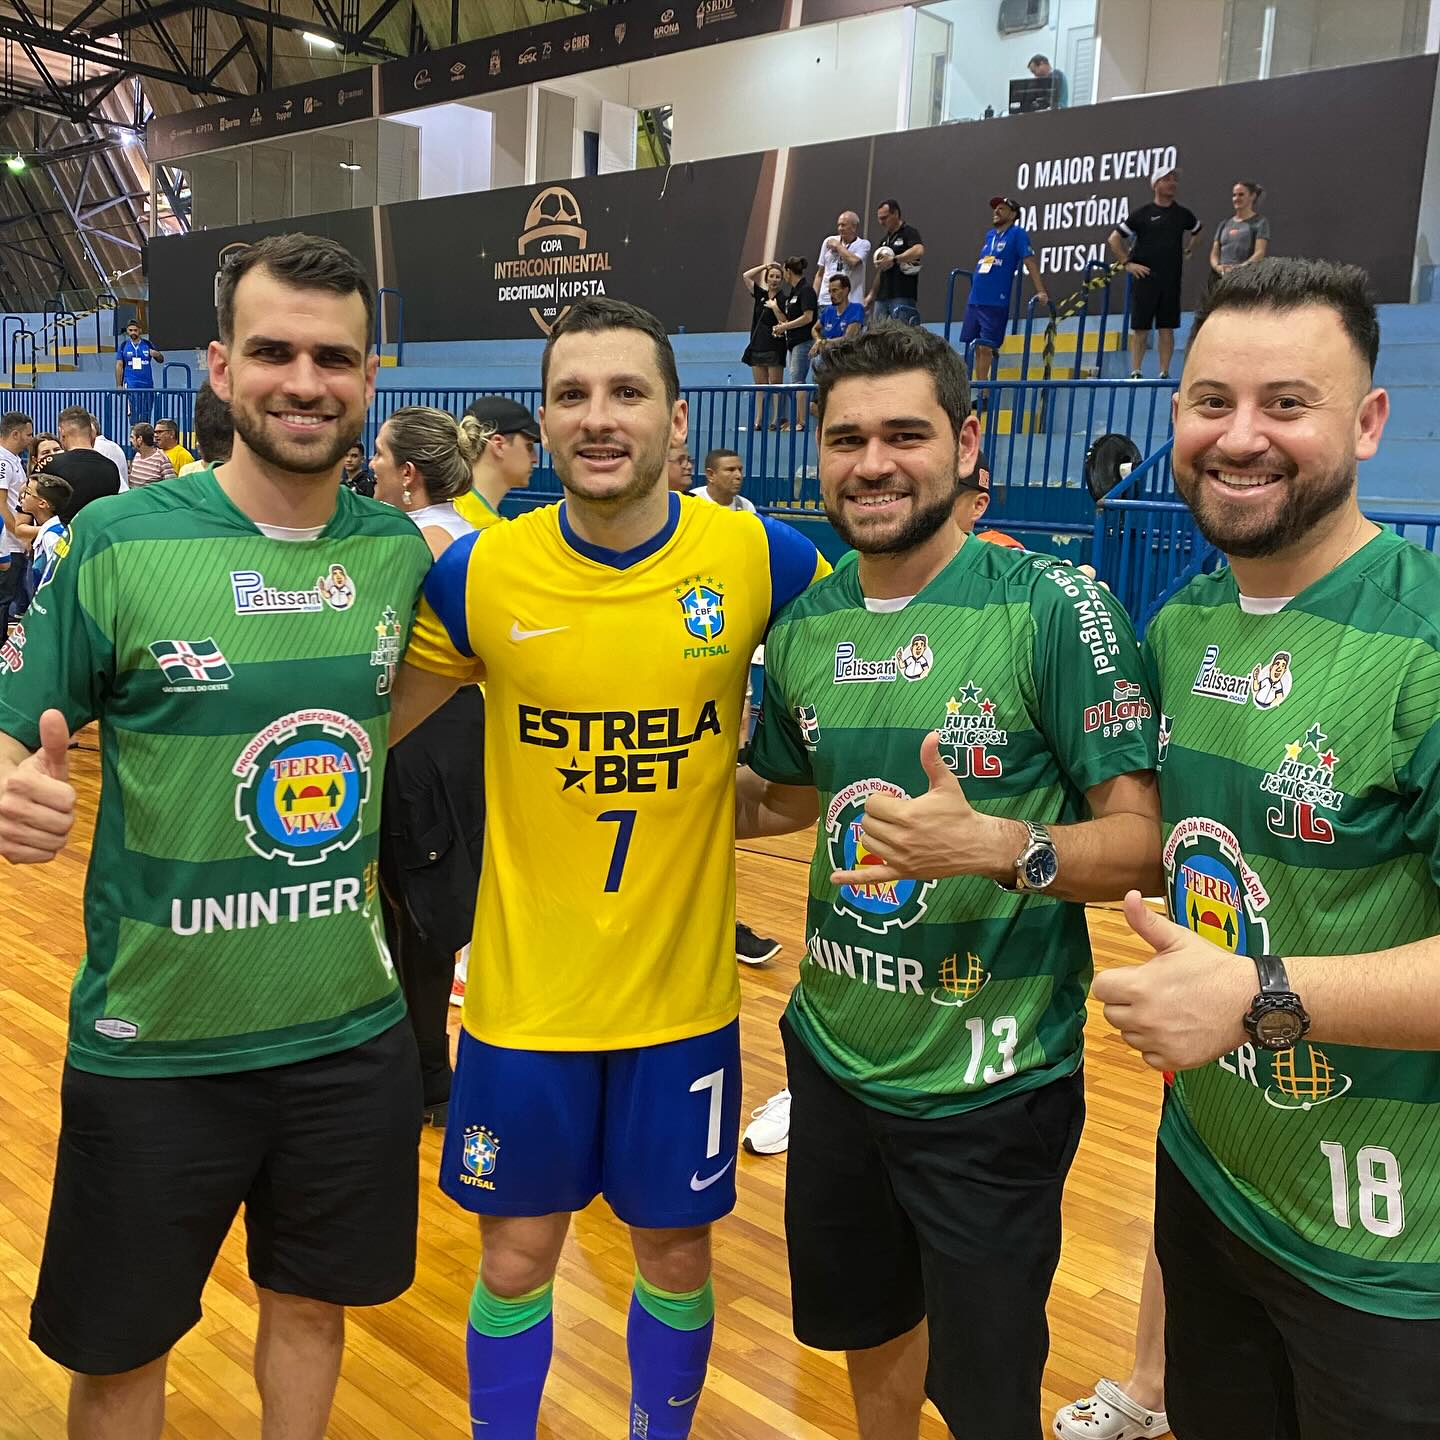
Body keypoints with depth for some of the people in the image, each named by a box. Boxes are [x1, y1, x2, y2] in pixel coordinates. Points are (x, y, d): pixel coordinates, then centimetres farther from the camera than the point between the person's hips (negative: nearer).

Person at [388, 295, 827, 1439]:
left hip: (682, 993, 0)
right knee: (516, 1255, 15)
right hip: (524, 993, 0)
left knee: (675, 1252, 18)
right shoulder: (479, 573, -8)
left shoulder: (760, 561, -10)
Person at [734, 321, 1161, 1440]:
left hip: (992, 1086, -5)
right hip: (833, 1055, 5)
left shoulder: (1055, 607, -17)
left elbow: (1142, 838, -16)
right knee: (861, 1319, 27)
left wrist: (1003, 846, -33)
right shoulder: (805, 624, 0)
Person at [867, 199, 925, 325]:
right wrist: (872, 294, 22)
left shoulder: (909, 233, -2)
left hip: (903, 297, -8)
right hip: (882, 297, 8)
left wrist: (894, 259, -25)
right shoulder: (884, 240, 22)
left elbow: (919, 251, -24)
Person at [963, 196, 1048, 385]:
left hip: (995, 302, -7)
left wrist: (1041, 292, -18)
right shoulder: (989, 234, 17)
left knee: (986, 348, -9)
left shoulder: (1018, 234, -3)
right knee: (978, 348, 7)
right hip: (974, 300, 7)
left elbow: (1030, 262, -10)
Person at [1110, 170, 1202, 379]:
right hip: (1145, 277, -3)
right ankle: (1135, 372, 4)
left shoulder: (1183, 214, 9)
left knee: (1167, 328, 2)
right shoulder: (1141, 213, -1)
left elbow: (1196, 232, 30)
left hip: (1172, 279, 3)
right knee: (1140, 328, -1)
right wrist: (1128, 263, -5)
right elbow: (1114, 239, 0)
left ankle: (1164, 373, 5)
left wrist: (1187, 251, 17)